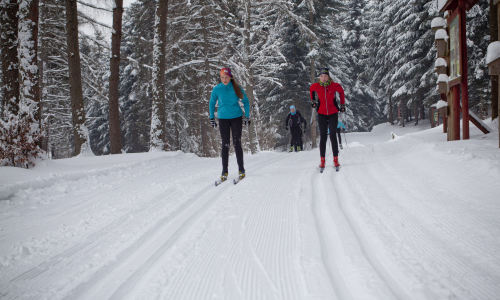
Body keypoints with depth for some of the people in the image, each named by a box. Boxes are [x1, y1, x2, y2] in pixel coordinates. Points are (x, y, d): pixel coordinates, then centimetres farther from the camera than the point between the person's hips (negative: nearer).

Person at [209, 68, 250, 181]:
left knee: (237, 144, -3)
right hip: (223, 119, 1)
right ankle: (224, 171, 4)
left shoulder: (237, 88, -4)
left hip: (236, 118, -1)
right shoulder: (216, 89, -2)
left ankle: (241, 170, 6)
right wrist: (212, 118, 10)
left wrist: (247, 116, 2)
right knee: (225, 145, -1)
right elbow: (212, 103, 13)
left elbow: (246, 101, 8)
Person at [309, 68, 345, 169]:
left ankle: (336, 159, 3)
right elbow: (311, 90, 19)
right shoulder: (315, 86, -6)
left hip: (333, 114, -1)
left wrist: (342, 105, 12)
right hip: (321, 114, 1)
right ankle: (322, 161, 6)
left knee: (332, 136, -5)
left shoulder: (335, 86, -9)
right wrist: (313, 101, 20)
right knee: (323, 137, 1)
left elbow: (341, 92, 12)